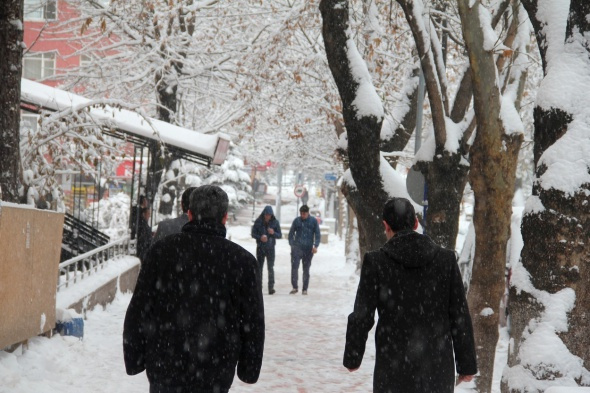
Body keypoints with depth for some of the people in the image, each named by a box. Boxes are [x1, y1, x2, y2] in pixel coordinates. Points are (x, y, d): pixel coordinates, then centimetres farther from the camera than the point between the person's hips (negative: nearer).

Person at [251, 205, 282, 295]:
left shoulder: (275, 222, -2)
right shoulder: (258, 222, -2)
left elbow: (280, 235, 2)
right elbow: (253, 233, 0)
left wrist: (273, 233, -19)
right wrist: (260, 237, -19)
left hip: (270, 248, -1)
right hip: (260, 247, 1)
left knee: (270, 268, -7)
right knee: (259, 267, 7)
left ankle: (271, 287, -7)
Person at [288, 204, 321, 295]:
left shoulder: (313, 221, 5)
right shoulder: (296, 221, 6)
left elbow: (317, 234, 7)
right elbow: (291, 233, 12)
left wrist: (316, 246, -6)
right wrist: (292, 245, 0)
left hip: (308, 249, 0)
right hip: (297, 247, 0)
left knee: (306, 269, 6)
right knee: (294, 266, -13)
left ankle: (305, 289, 13)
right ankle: (295, 287, -6)